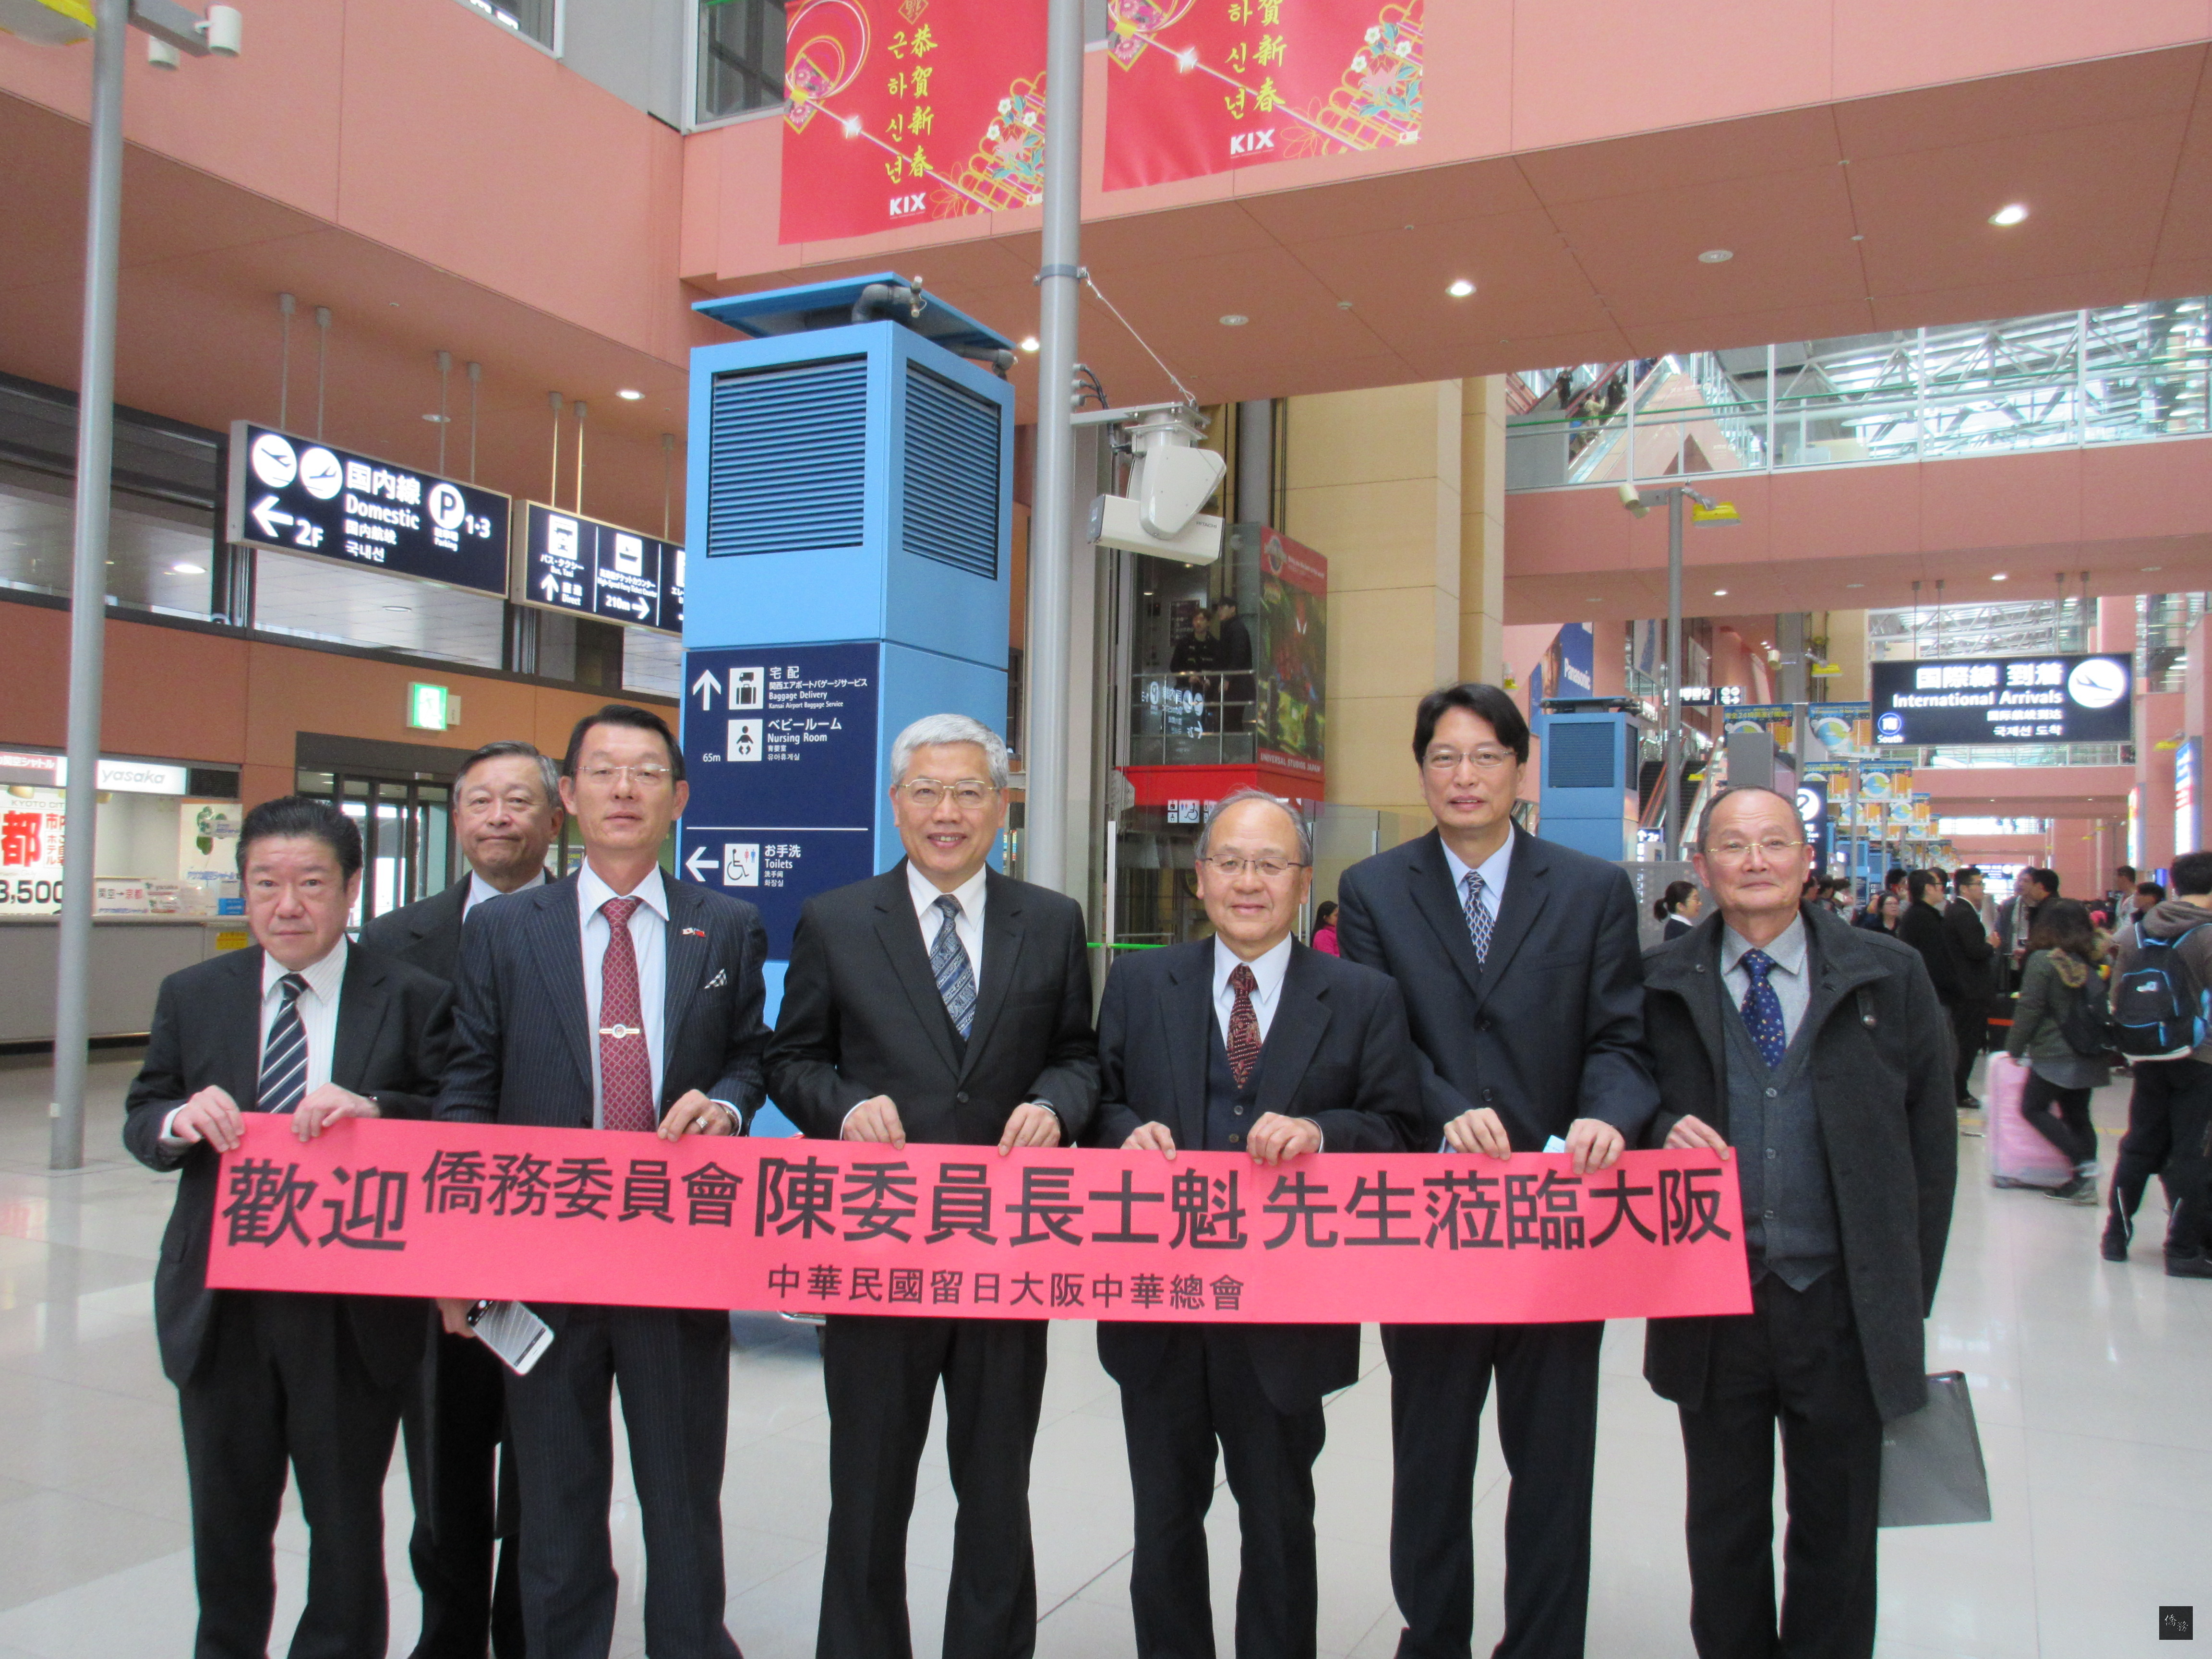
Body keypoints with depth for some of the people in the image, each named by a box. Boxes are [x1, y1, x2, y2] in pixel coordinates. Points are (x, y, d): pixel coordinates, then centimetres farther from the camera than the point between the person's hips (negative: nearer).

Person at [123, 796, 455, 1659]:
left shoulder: (415, 999, -6)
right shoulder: (191, 994, 4)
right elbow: (139, 1123, 6)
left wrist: (373, 1110, -27)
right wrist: (180, 1120, -17)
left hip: (355, 1316, -3)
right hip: (220, 1309, 3)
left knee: (347, 1522, 14)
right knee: (227, 1520, 20)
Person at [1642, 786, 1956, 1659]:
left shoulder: (1891, 976, 1)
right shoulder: (1658, 982, 0)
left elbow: (1931, 1141, 4)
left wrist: (1910, 1295, 1)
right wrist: (1663, 1130, -15)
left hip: (1847, 1307, 0)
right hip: (1711, 1306, 0)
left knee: (1837, 1533, 14)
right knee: (1723, 1531, 15)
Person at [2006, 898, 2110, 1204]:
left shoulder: (2043, 960, -13)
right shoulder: (2095, 961, 4)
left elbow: (2029, 1008, -12)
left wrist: (2014, 1048, -1)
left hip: (2055, 1054, -6)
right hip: (2089, 1055, 6)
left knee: (2034, 1109, 4)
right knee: (2077, 1115, 12)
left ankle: (2083, 1162, -8)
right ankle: (2085, 1182, 9)